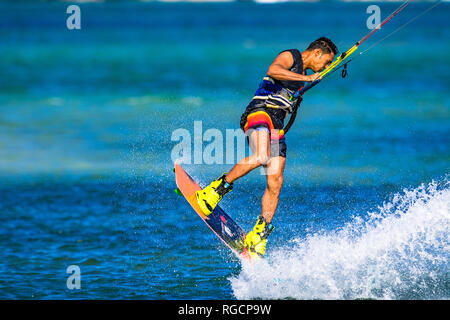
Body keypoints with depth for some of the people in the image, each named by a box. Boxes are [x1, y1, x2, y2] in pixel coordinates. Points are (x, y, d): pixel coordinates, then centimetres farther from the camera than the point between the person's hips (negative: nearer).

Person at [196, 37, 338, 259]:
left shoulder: (301, 75, 28)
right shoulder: (290, 57, 1)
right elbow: (273, 70, -22)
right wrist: (306, 78, -22)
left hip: (276, 125, 8)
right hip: (259, 111, -8)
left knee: (275, 183, -5)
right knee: (261, 157, -35)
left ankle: (258, 236, -3)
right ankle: (218, 188, -22)